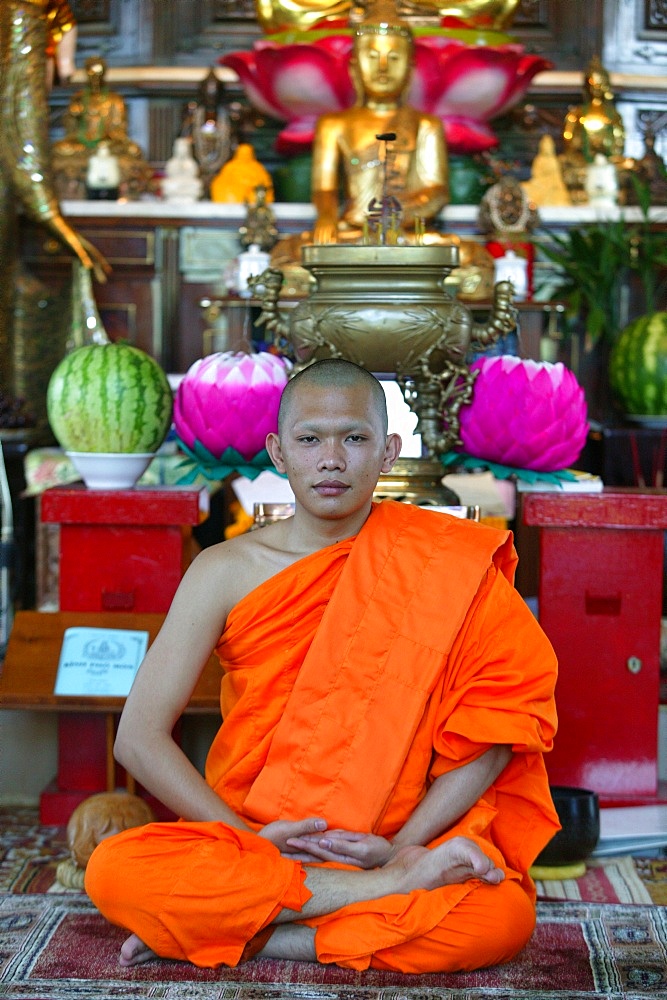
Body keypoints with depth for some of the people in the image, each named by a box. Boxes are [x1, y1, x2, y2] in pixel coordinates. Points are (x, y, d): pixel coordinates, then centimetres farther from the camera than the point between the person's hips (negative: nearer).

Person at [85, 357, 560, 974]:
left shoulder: (435, 570, 2)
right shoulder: (227, 572, 3)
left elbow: (490, 732, -4)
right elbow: (139, 736, -2)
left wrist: (403, 844, -15)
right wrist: (245, 837, -13)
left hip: (388, 847, 0)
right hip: (248, 844, 1)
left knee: (504, 916, -32)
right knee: (113, 871, -29)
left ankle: (237, 936, -20)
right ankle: (387, 893, -24)